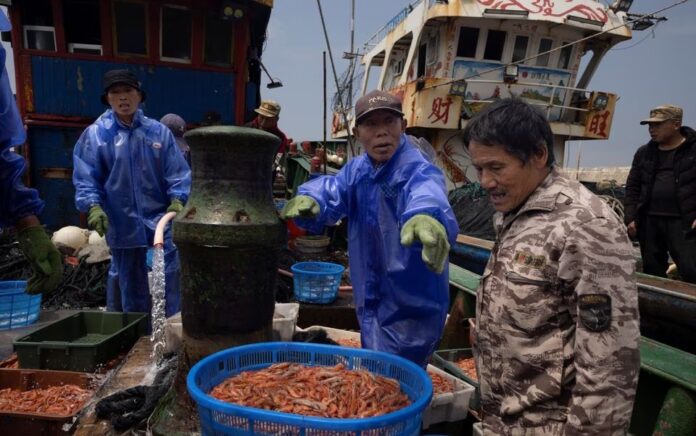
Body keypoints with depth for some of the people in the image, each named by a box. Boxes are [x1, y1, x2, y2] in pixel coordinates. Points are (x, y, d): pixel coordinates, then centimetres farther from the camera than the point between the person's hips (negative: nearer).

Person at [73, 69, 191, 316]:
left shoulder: (159, 131, 2)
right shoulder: (95, 134, -2)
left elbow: (177, 171, 0)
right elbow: (85, 178, -4)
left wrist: (177, 198, -14)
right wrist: (93, 206, -19)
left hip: (161, 215, 1)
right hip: (123, 221, 0)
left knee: (175, 269, -5)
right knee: (128, 278, 13)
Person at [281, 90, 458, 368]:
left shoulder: (418, 171, -20)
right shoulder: (358, 169, 3)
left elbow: (427, 194, -43)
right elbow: (332, 190, -15)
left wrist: (425, 217, -67)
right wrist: (309, 199, -39)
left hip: (411, 308, -7)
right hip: (371, 302, 7)